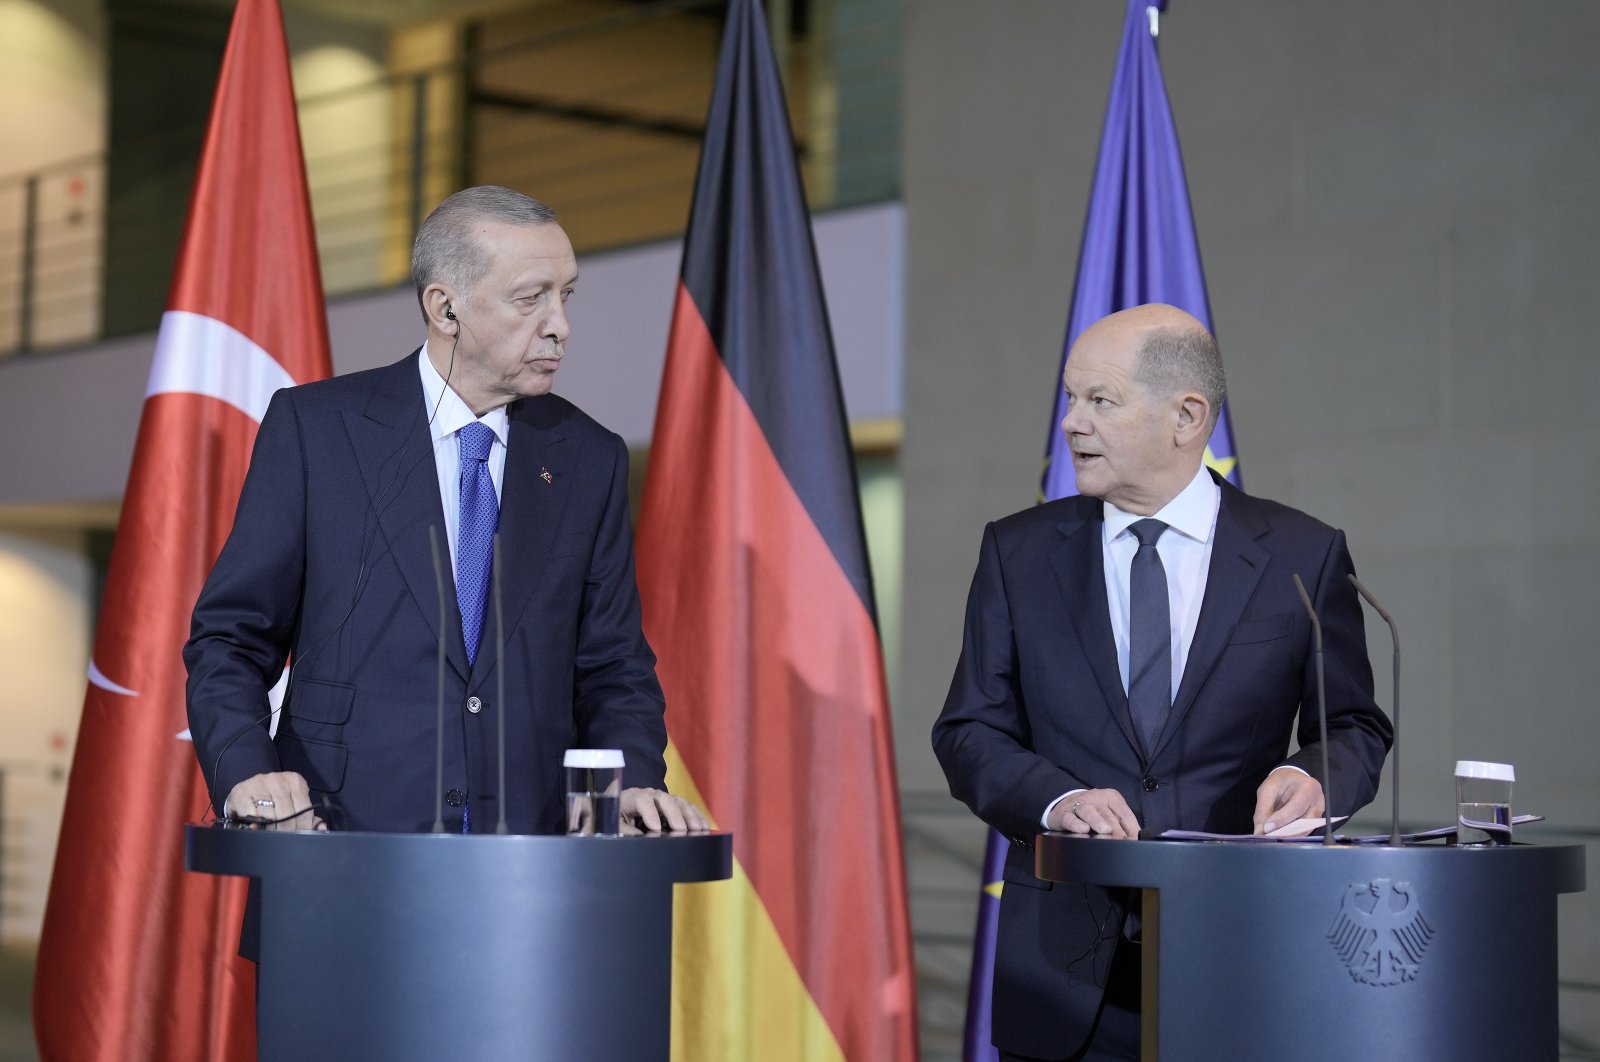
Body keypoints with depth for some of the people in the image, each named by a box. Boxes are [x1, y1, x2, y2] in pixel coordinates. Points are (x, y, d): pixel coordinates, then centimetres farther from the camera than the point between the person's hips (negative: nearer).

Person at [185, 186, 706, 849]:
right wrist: (248, 774, -15)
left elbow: (611, 669, 13)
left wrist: (635, 784, -6)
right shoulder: (313, 427, 2)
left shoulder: (590, 460, 11)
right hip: (344, 849, -5)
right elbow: (228, 639, 3)